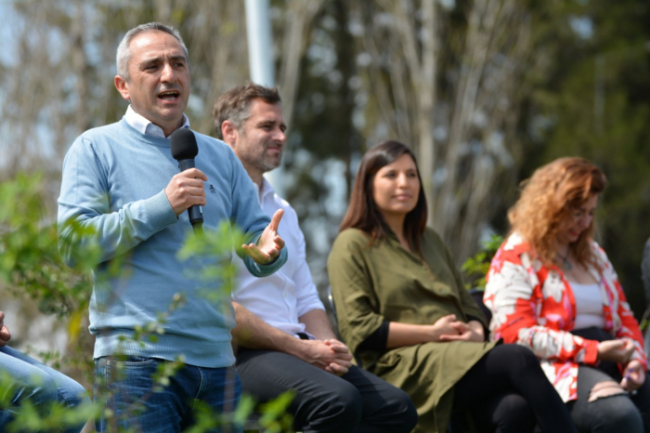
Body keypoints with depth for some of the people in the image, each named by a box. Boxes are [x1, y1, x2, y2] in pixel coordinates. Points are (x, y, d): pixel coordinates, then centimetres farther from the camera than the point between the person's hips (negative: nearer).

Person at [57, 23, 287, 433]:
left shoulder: (220, 156, 19)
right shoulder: (96, 148, 4)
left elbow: (255, 237, 15)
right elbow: (73, 241, -7)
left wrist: (268, 250, -10)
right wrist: (161, 208, -14)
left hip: (217, 359, 5)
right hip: (136, 359, -5)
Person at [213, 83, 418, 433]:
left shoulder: (283, 211, 24)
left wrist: (328, 347, 1)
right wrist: (300, 348, -13)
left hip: (298, 349, 9)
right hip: (244, 352, -8)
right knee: (339, 400, -32)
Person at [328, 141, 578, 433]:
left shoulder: (430, 241, 30)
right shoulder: (352, 245, 8)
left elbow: (468, 305, 27)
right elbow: (358, 329, -4)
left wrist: (475, 332, 2)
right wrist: (432, 332, -9)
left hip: (458, 359, 6)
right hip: (405, 370, -6)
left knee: (516, 409, -32)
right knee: (520, 360, -30)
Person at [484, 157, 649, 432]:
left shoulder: (594, 255, 24)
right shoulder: (515, 259, 2)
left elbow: (624, 317, 23)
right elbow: (516, 333, -9)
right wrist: (594, 350, -14)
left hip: (607, 363, 7)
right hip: (555, 367, -7)